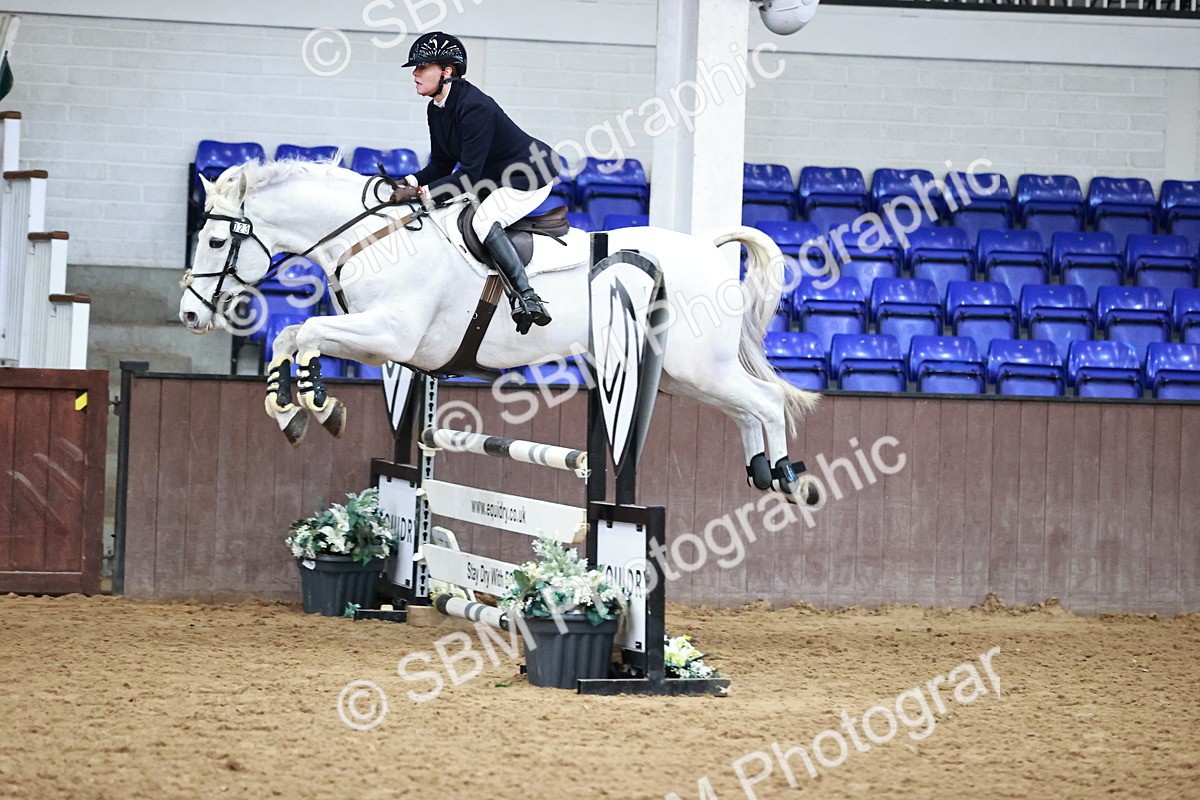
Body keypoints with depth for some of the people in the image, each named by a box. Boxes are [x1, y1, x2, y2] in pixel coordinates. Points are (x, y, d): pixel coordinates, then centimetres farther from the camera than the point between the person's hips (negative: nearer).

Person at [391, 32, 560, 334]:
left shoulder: (473, 107, -27)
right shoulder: (437, 110, 2)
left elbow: (469, 175, -30)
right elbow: (442, 165, 7)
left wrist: (421, 193, -31)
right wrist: (409, 184, -10)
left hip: (533, 175, -10)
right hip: (495, 177, 10)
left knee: (484, 221, -30)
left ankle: (527, 297, -29)